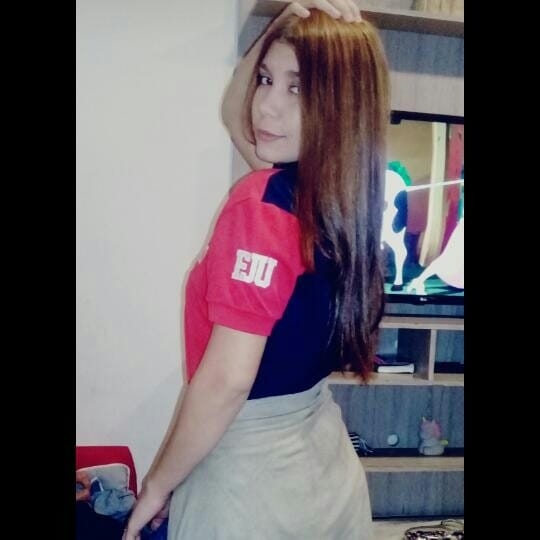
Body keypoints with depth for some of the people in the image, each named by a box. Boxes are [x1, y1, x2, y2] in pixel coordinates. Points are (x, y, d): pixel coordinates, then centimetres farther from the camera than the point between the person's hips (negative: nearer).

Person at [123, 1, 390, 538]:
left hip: (249, 473, -7)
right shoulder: (339, 191, -3)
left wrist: (157, 485, -12)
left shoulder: (262, 203, -25)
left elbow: (226, 382, -26)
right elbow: (235, 115, 13)